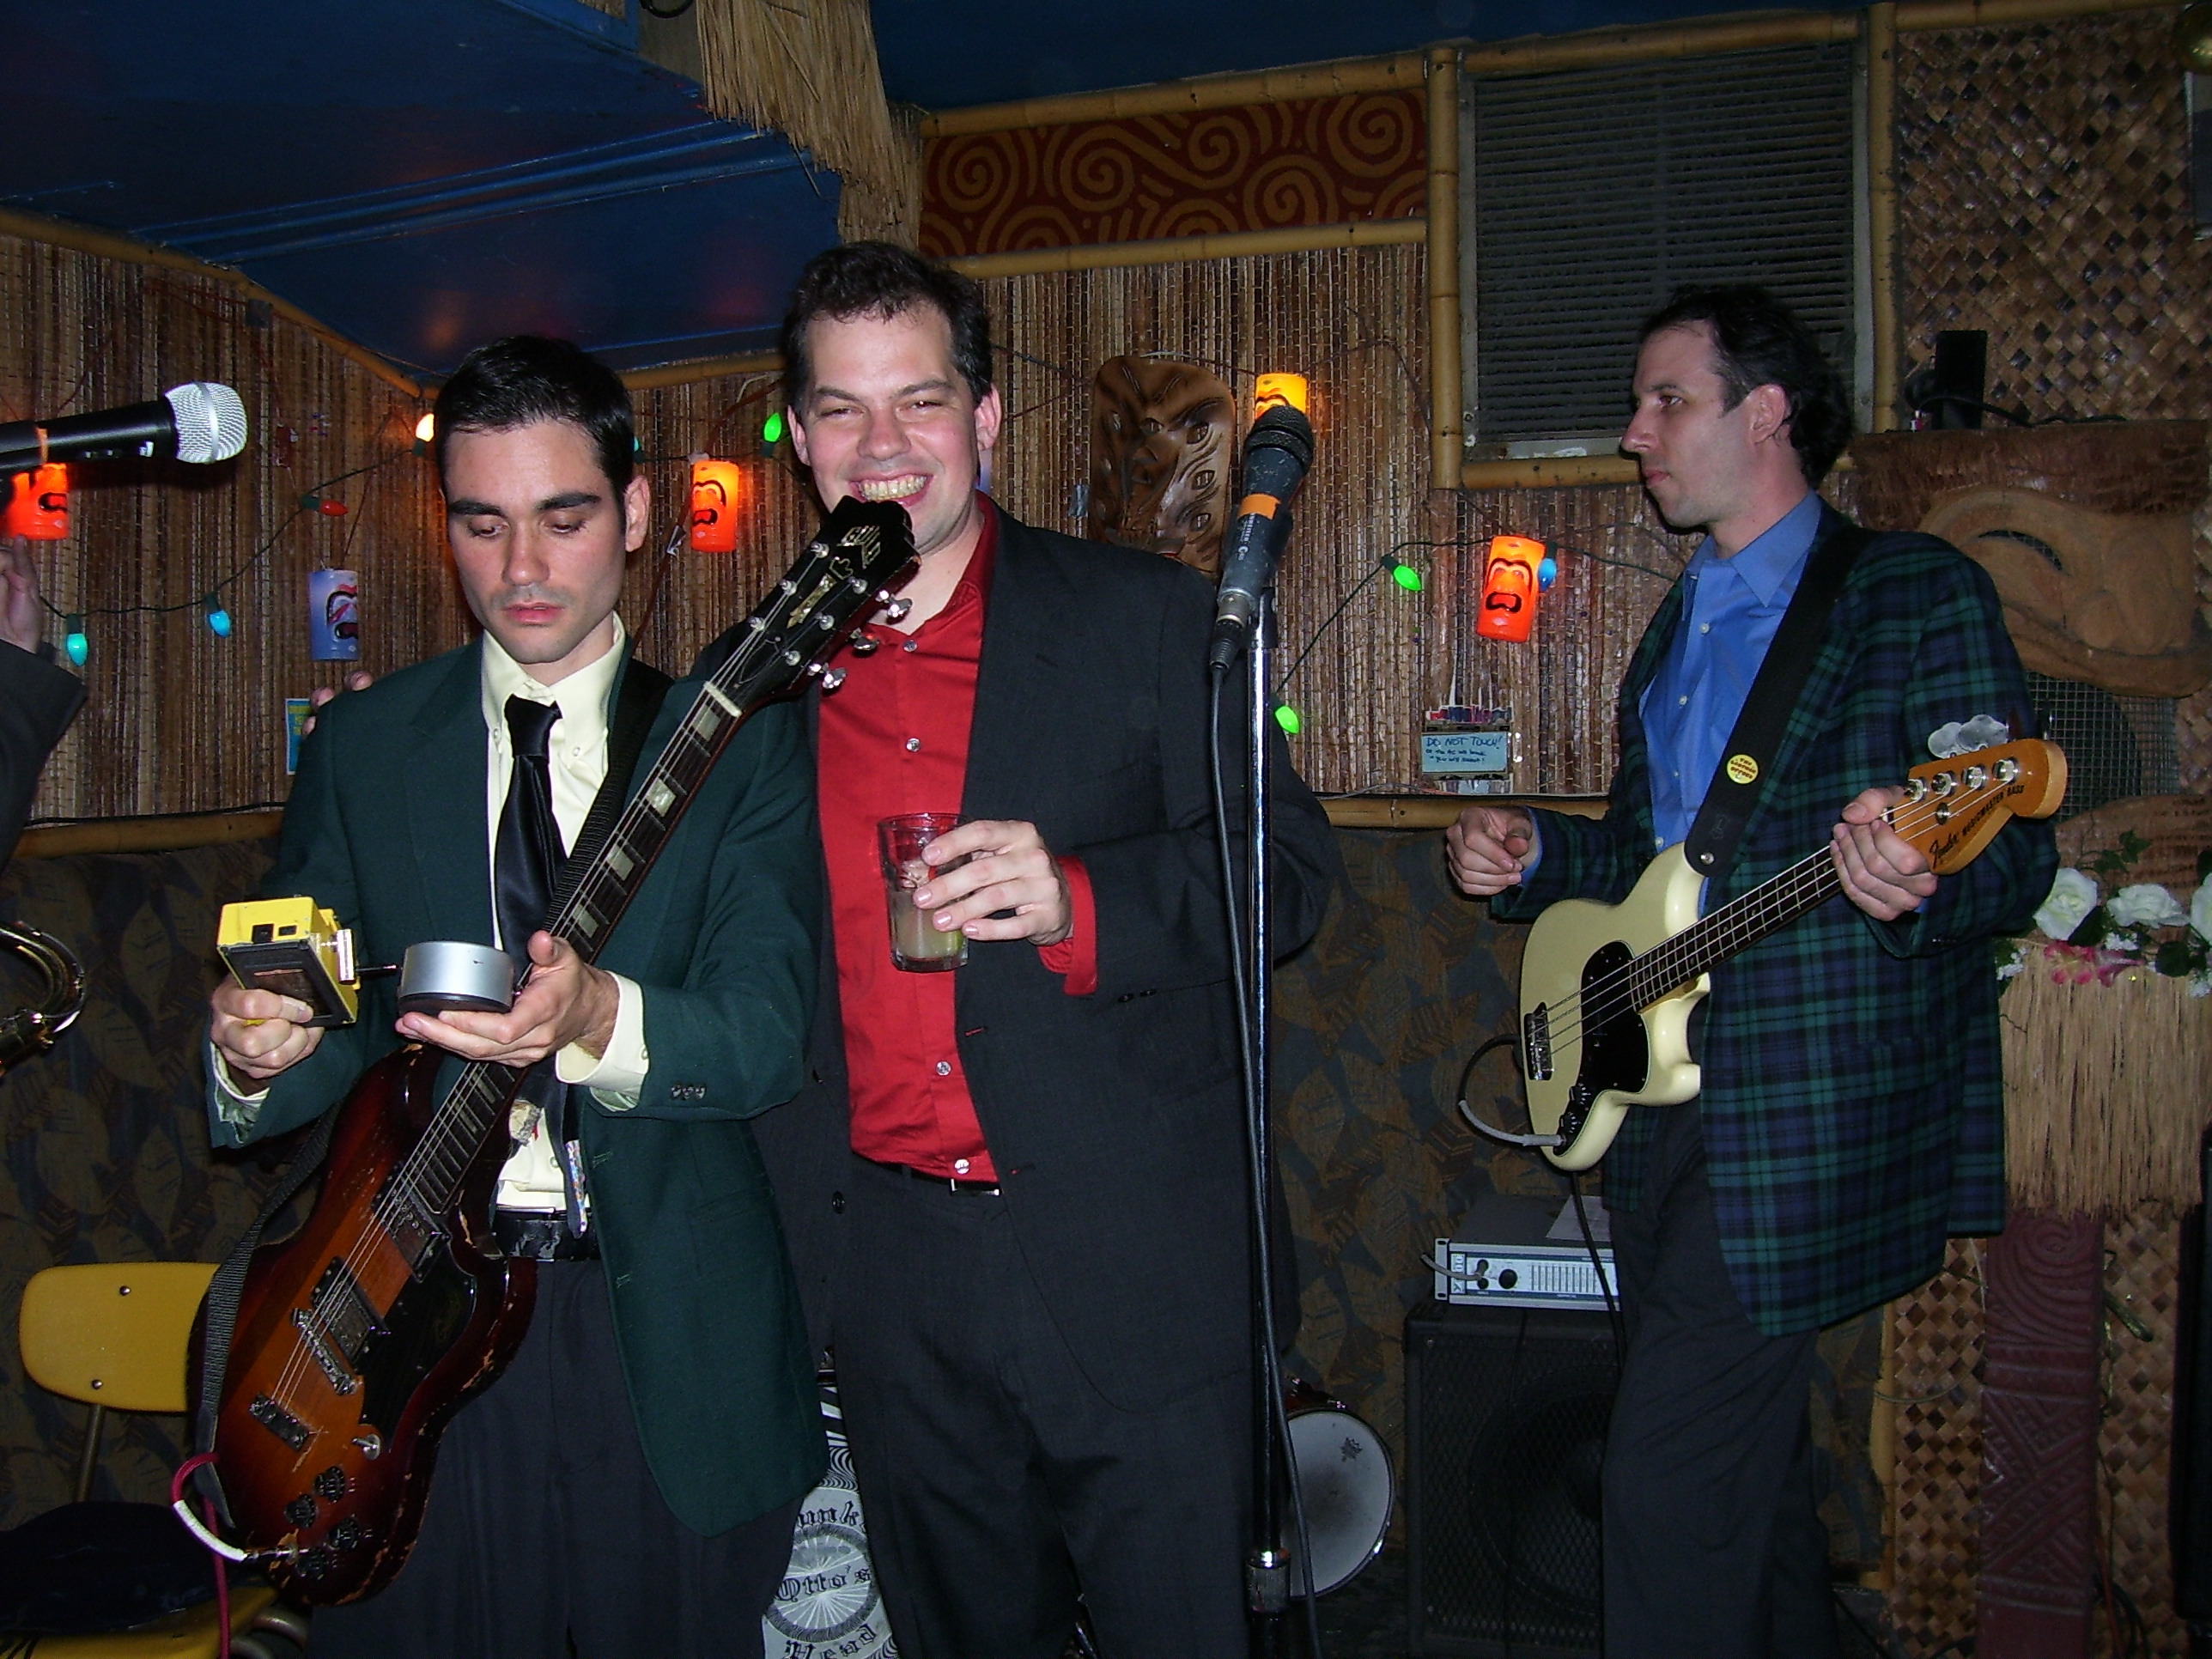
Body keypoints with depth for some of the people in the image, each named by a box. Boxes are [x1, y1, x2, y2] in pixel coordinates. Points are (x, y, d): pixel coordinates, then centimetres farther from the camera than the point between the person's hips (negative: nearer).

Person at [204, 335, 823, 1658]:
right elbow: (320, 1021, 4)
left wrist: (598, 1018, -31)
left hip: (671, 1337, -1)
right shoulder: (362, 745, 6)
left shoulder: (742, 738, -1)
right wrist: (258, 1056, -20)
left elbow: (769, 1035, -11)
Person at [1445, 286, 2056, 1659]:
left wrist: (1917, 886, -35)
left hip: (1805, 1117, -8)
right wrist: (1533, 857, 5)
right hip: (1664, 1091, 8)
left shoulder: (1919, 592, -7)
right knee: (1750, 1468, 18)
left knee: (1670, 1481, -10)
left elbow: (2020, 856, -13)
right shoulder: (1681, 621, 18)